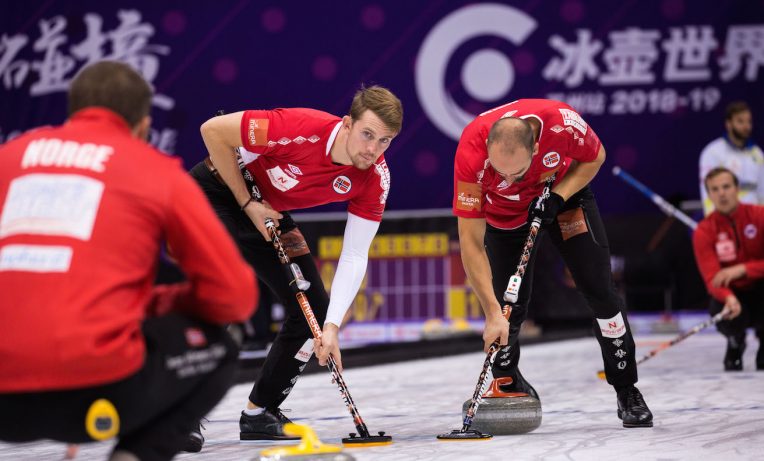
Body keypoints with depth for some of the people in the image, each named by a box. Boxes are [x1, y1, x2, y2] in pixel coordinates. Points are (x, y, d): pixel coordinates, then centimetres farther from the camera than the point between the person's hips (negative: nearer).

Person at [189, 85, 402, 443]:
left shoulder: (374, 178, -18)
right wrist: (249, 204, -20)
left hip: (269, 211, 7)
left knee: (314, 308, 2)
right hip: (219, 191, -6)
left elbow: (355, 256, -14)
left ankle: (260, 412, 16)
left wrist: (331, 326, -25)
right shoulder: (303, 128, -35)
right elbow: (213, 130, -26)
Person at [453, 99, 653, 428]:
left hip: (564, 192, 1)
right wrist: (492, 313, -36)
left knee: (599, 290, -6)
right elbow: (470, 242, -33)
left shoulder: (563, 123, -38)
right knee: (509, 309, -6)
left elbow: (595, 157, -11)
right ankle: (508, 387, 23)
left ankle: (628, 392, 10)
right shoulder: (471, 153, -39)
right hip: (504, 212, 0)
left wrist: (557, 196, -27)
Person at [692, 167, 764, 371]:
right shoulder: (704, 232, -10)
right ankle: (736, 343, 9)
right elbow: (712, 278, -22)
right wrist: (729, 298, -43)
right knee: (723, 315, -34)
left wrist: (742, 269, -29)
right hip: (732, 295, 1)